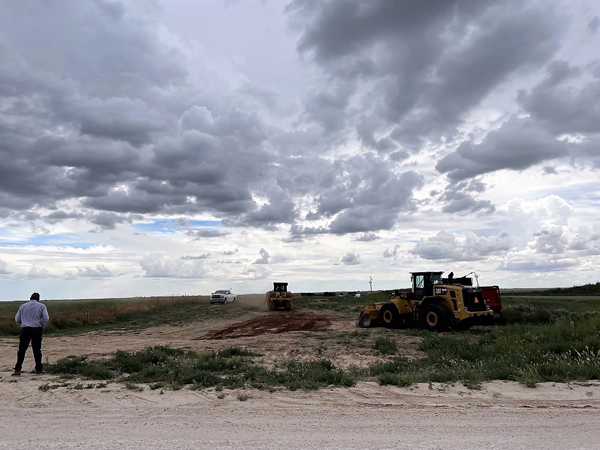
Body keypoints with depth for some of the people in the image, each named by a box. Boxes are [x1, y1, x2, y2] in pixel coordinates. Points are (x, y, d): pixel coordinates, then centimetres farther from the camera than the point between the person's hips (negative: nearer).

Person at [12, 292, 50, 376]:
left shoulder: (23, 306, 11)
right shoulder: (42, 306, 3)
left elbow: (17, 319, 12)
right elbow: (46, 319, -7)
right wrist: (42, 327, 8)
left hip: (25, 329, 2)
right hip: (37, 330, -2)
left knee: (21, 350, 5)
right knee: (37, 350, 2)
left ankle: (17, 370, 3)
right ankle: (39, 369, 5)